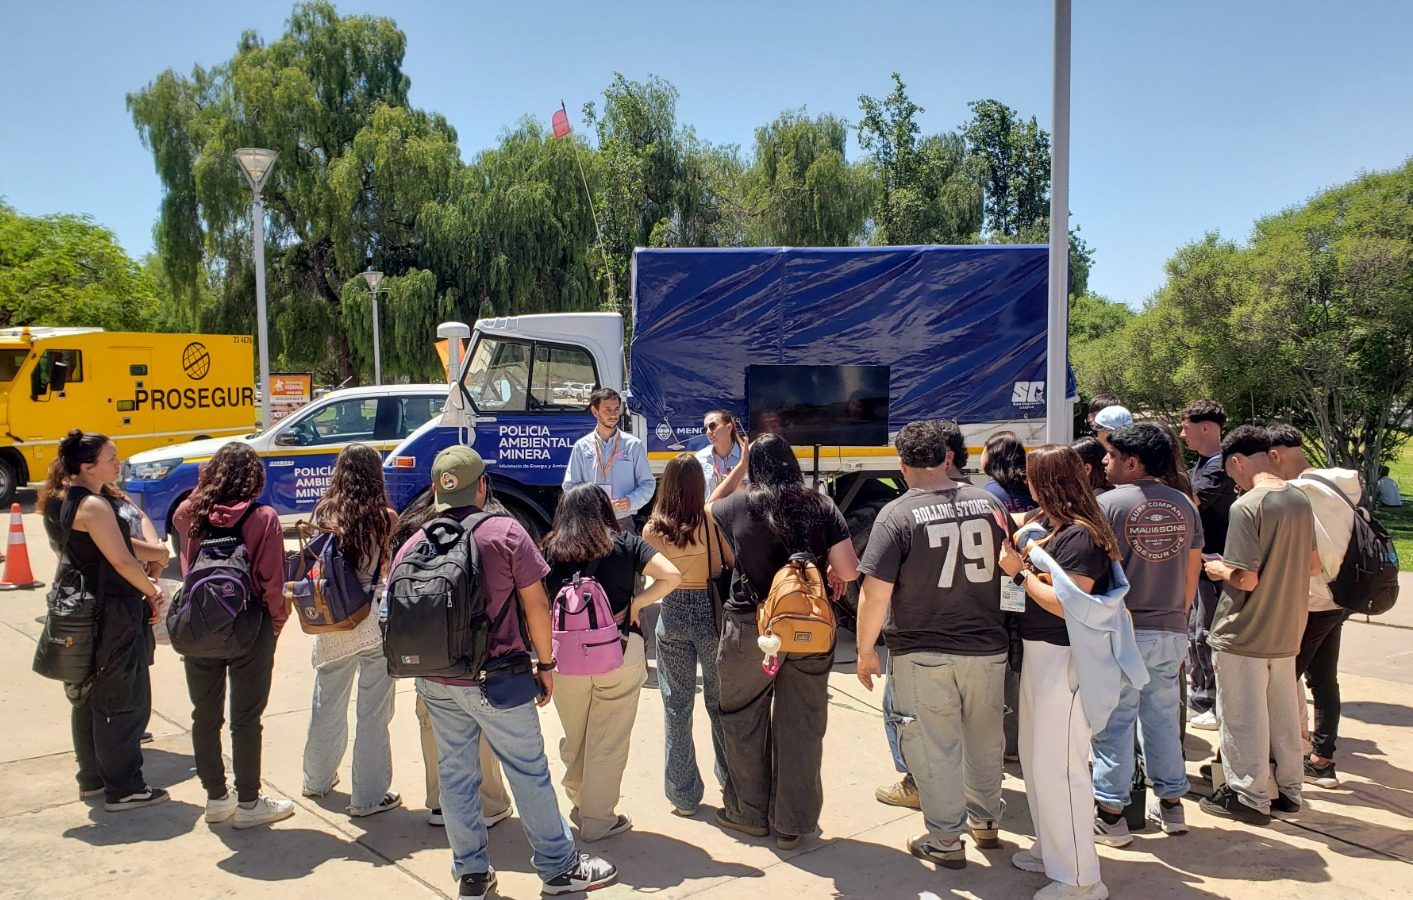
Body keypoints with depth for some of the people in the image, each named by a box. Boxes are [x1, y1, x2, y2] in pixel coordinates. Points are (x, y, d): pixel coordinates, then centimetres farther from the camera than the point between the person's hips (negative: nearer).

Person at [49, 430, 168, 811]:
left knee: (89, 699, 18)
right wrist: (153, 593, -7)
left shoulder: (71, 501, 11)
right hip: (113, 619, -10)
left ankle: (93, 778, 30)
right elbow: (122, 561, -21)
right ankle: (124, 789, 5)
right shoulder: (95, 506, -20)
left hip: (87, 616, 10)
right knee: (124, 702, -2)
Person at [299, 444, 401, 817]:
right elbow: (394, 570, -4)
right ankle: (368, 796, 12)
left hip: (331, 625, 4)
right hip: (375, 624, -4)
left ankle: (317, 779, 40)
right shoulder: (384, 519, -11)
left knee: (327, 703, 21)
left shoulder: (324, 514, -1)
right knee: (373, 712, 5)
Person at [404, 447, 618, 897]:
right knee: (529, 771, 8)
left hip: (436, 683, 5)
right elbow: (535, 604, -10)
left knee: (454, 776, 15)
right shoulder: (505, 532, -11)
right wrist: (545, 662, 2)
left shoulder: (411, 547, 0)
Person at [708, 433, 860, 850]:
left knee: (744, 720, 16)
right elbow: (849, 570, -8)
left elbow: (707, 508, 20)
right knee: (801, 726, 11)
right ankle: (792, 823, 22)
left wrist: (740, 465, 28)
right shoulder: (821, 506, -4)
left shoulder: (737, 506, -4)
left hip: (751, 628, -1)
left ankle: (749, 812, 29)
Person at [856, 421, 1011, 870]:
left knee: (935, 748, 9)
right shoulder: (988, 502, -1)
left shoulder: (897, 514, -16)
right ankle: (986, 821, 39)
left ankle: (945, 840, 20)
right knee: (985, 738, 22)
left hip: (923, 654, -5)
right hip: (987, 647, 5)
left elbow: (875, 592, -18)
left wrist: (865, 651, -5)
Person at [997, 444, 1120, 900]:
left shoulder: (1080, 536, -18)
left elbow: (1067, 604, -23)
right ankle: (1052, 849, 36)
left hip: (1063, 659, -10)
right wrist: (1011, 547, -5)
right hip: (1038, 653, 10)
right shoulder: (1048, 525, 9)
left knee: (1058, 766, -3)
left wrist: (1019, 571, -14)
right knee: (1036, 759, 20)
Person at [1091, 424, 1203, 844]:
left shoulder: (1107, 505, -12)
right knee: (1163, 717, 17)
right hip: (1171, 632, 5)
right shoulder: (1183, 505, 5)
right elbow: (1192, 571, 10)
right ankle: (1171, 803, 27)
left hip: (1122, 632, -5)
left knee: (1114, 722, 3)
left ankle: (1110, 813, 11)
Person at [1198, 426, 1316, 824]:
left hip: (1244, 636, -7)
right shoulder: (1300, 500, 2)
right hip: (1287, 630, 7)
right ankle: (1288, 789, 32)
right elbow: (1313, 565, 12)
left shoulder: (1247, 506, -21)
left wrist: (1219, 570, -5)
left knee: (1243, 717, 6)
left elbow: (1245, 579, -24)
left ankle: (1249, 797, 17)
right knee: (1283, 711, 19)